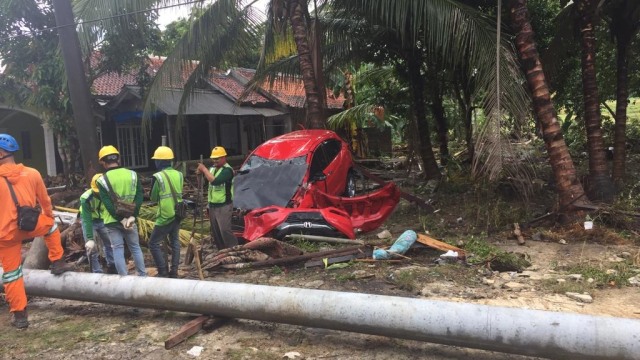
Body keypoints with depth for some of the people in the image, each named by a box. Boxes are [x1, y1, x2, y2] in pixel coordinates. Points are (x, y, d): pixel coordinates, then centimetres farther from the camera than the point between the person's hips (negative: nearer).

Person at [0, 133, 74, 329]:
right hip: (30, 226, 2)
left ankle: (19, 315, 17)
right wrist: (49, 217, 29)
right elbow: (45, 201, 12)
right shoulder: (32, 173, 0)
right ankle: (58, 263, 35)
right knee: (51, 226, 35)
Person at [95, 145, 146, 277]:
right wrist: (132, 216, -10)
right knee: (135, 247, 14)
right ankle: (143, 276, 19)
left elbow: (108, 204, -13)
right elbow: (139, 196, -6)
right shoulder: (132, 174, 0)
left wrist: (121, 219, -12)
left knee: (118, 250, 5)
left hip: (113, 221, -2)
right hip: (129, 219, 2)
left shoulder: (102, 180, -7)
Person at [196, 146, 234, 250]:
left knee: (225, 232, -9)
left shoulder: (227, 170, -15)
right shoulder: (212, 168, 12)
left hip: (223, 206, -9)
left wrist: (204, 169, -21)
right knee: (215, 233, 15)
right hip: (212, 205, 9)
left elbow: (215, 181, -29)